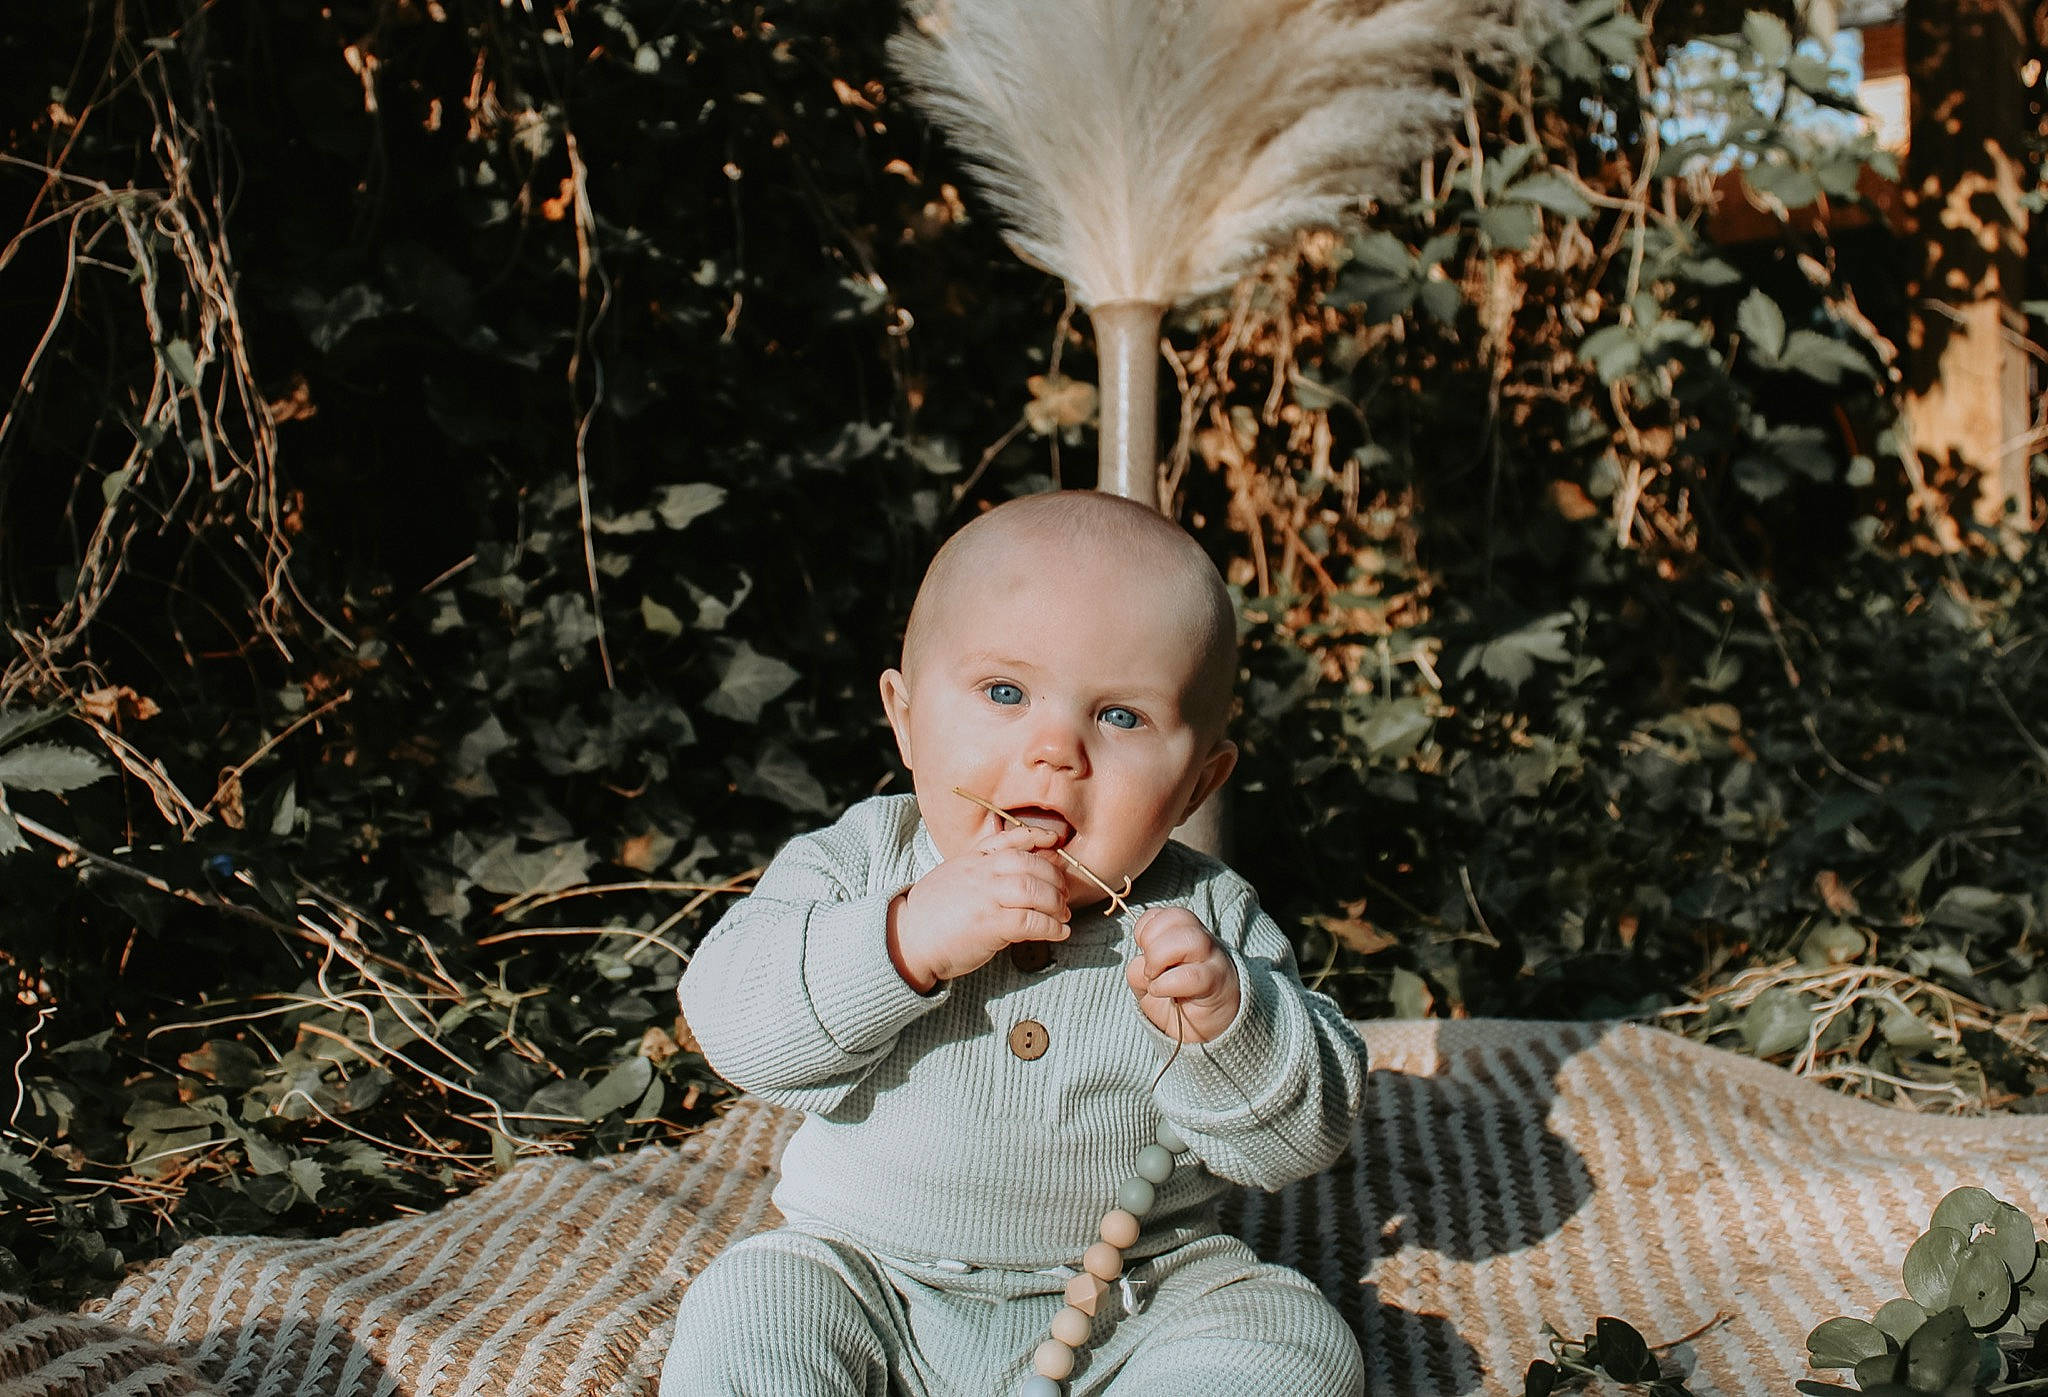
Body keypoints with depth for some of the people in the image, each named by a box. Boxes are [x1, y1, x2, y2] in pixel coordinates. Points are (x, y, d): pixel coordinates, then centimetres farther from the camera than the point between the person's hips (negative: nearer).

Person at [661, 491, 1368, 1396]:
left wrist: (1228, 1021, -28)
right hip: (874, 1279, -1)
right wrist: (904, 940, -31)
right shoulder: (865, 863, -6)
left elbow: (1307, 1133, -8)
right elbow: (729, 1017, -18)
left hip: (1140, 1300, 2)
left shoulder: (1210, 921, -6)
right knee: (742, 1319, -25)